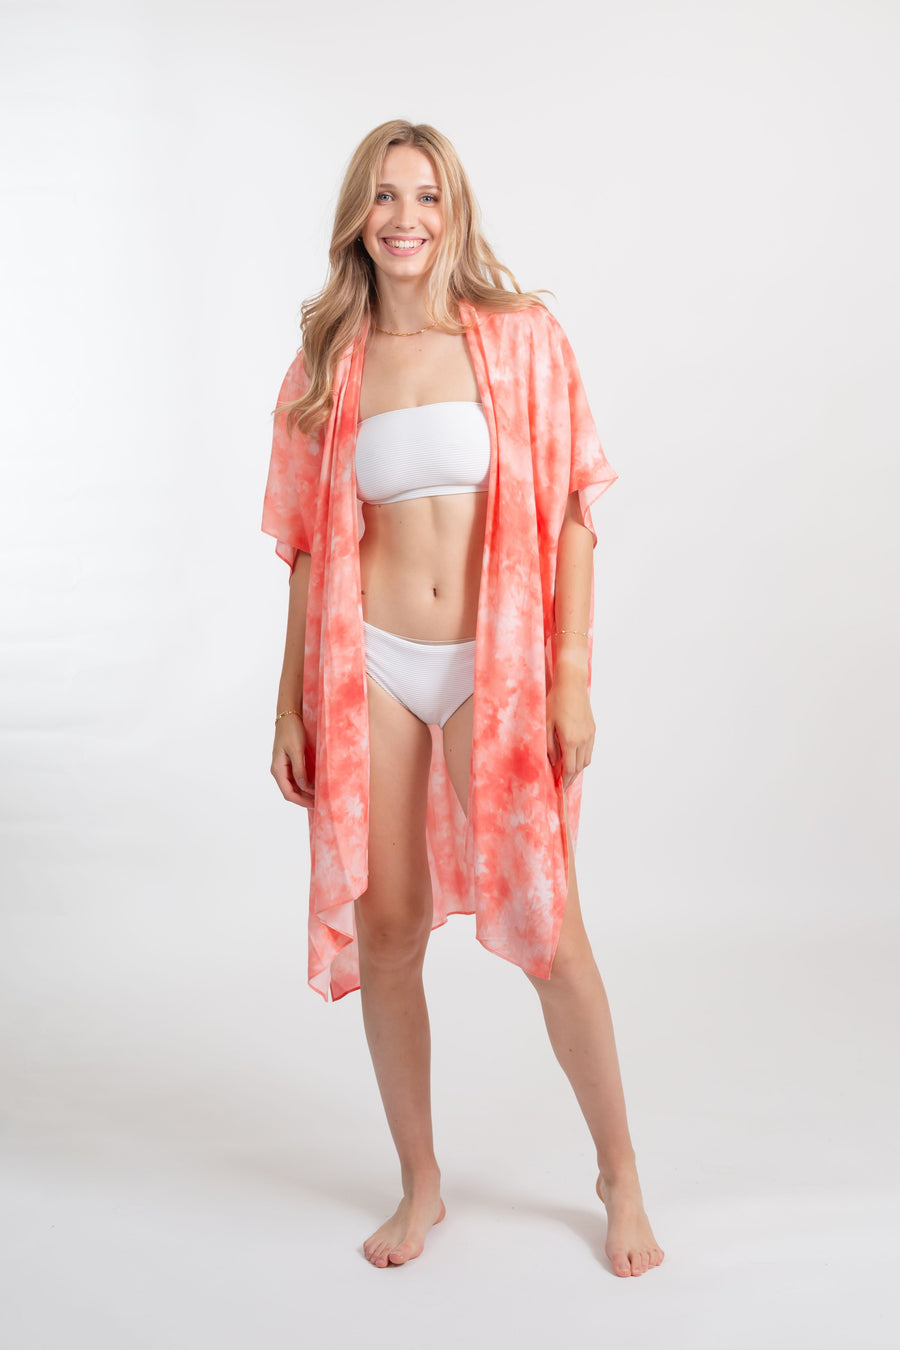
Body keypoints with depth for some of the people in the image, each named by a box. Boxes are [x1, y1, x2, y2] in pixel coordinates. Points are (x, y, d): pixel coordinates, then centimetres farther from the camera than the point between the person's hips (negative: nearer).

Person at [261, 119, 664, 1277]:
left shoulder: (524, 340, 1)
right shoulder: (329, 367, 7)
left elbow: (570, 516, -1)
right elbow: (311, 548, 9)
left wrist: (571, 677, -8)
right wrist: (292, 705, 7)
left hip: (495, 668, -2)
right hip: (371, 665, 2)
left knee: (544, 928, -2)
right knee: (386, 934, 6)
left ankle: (620, 1175, 20)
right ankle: (421, 1185, 25)